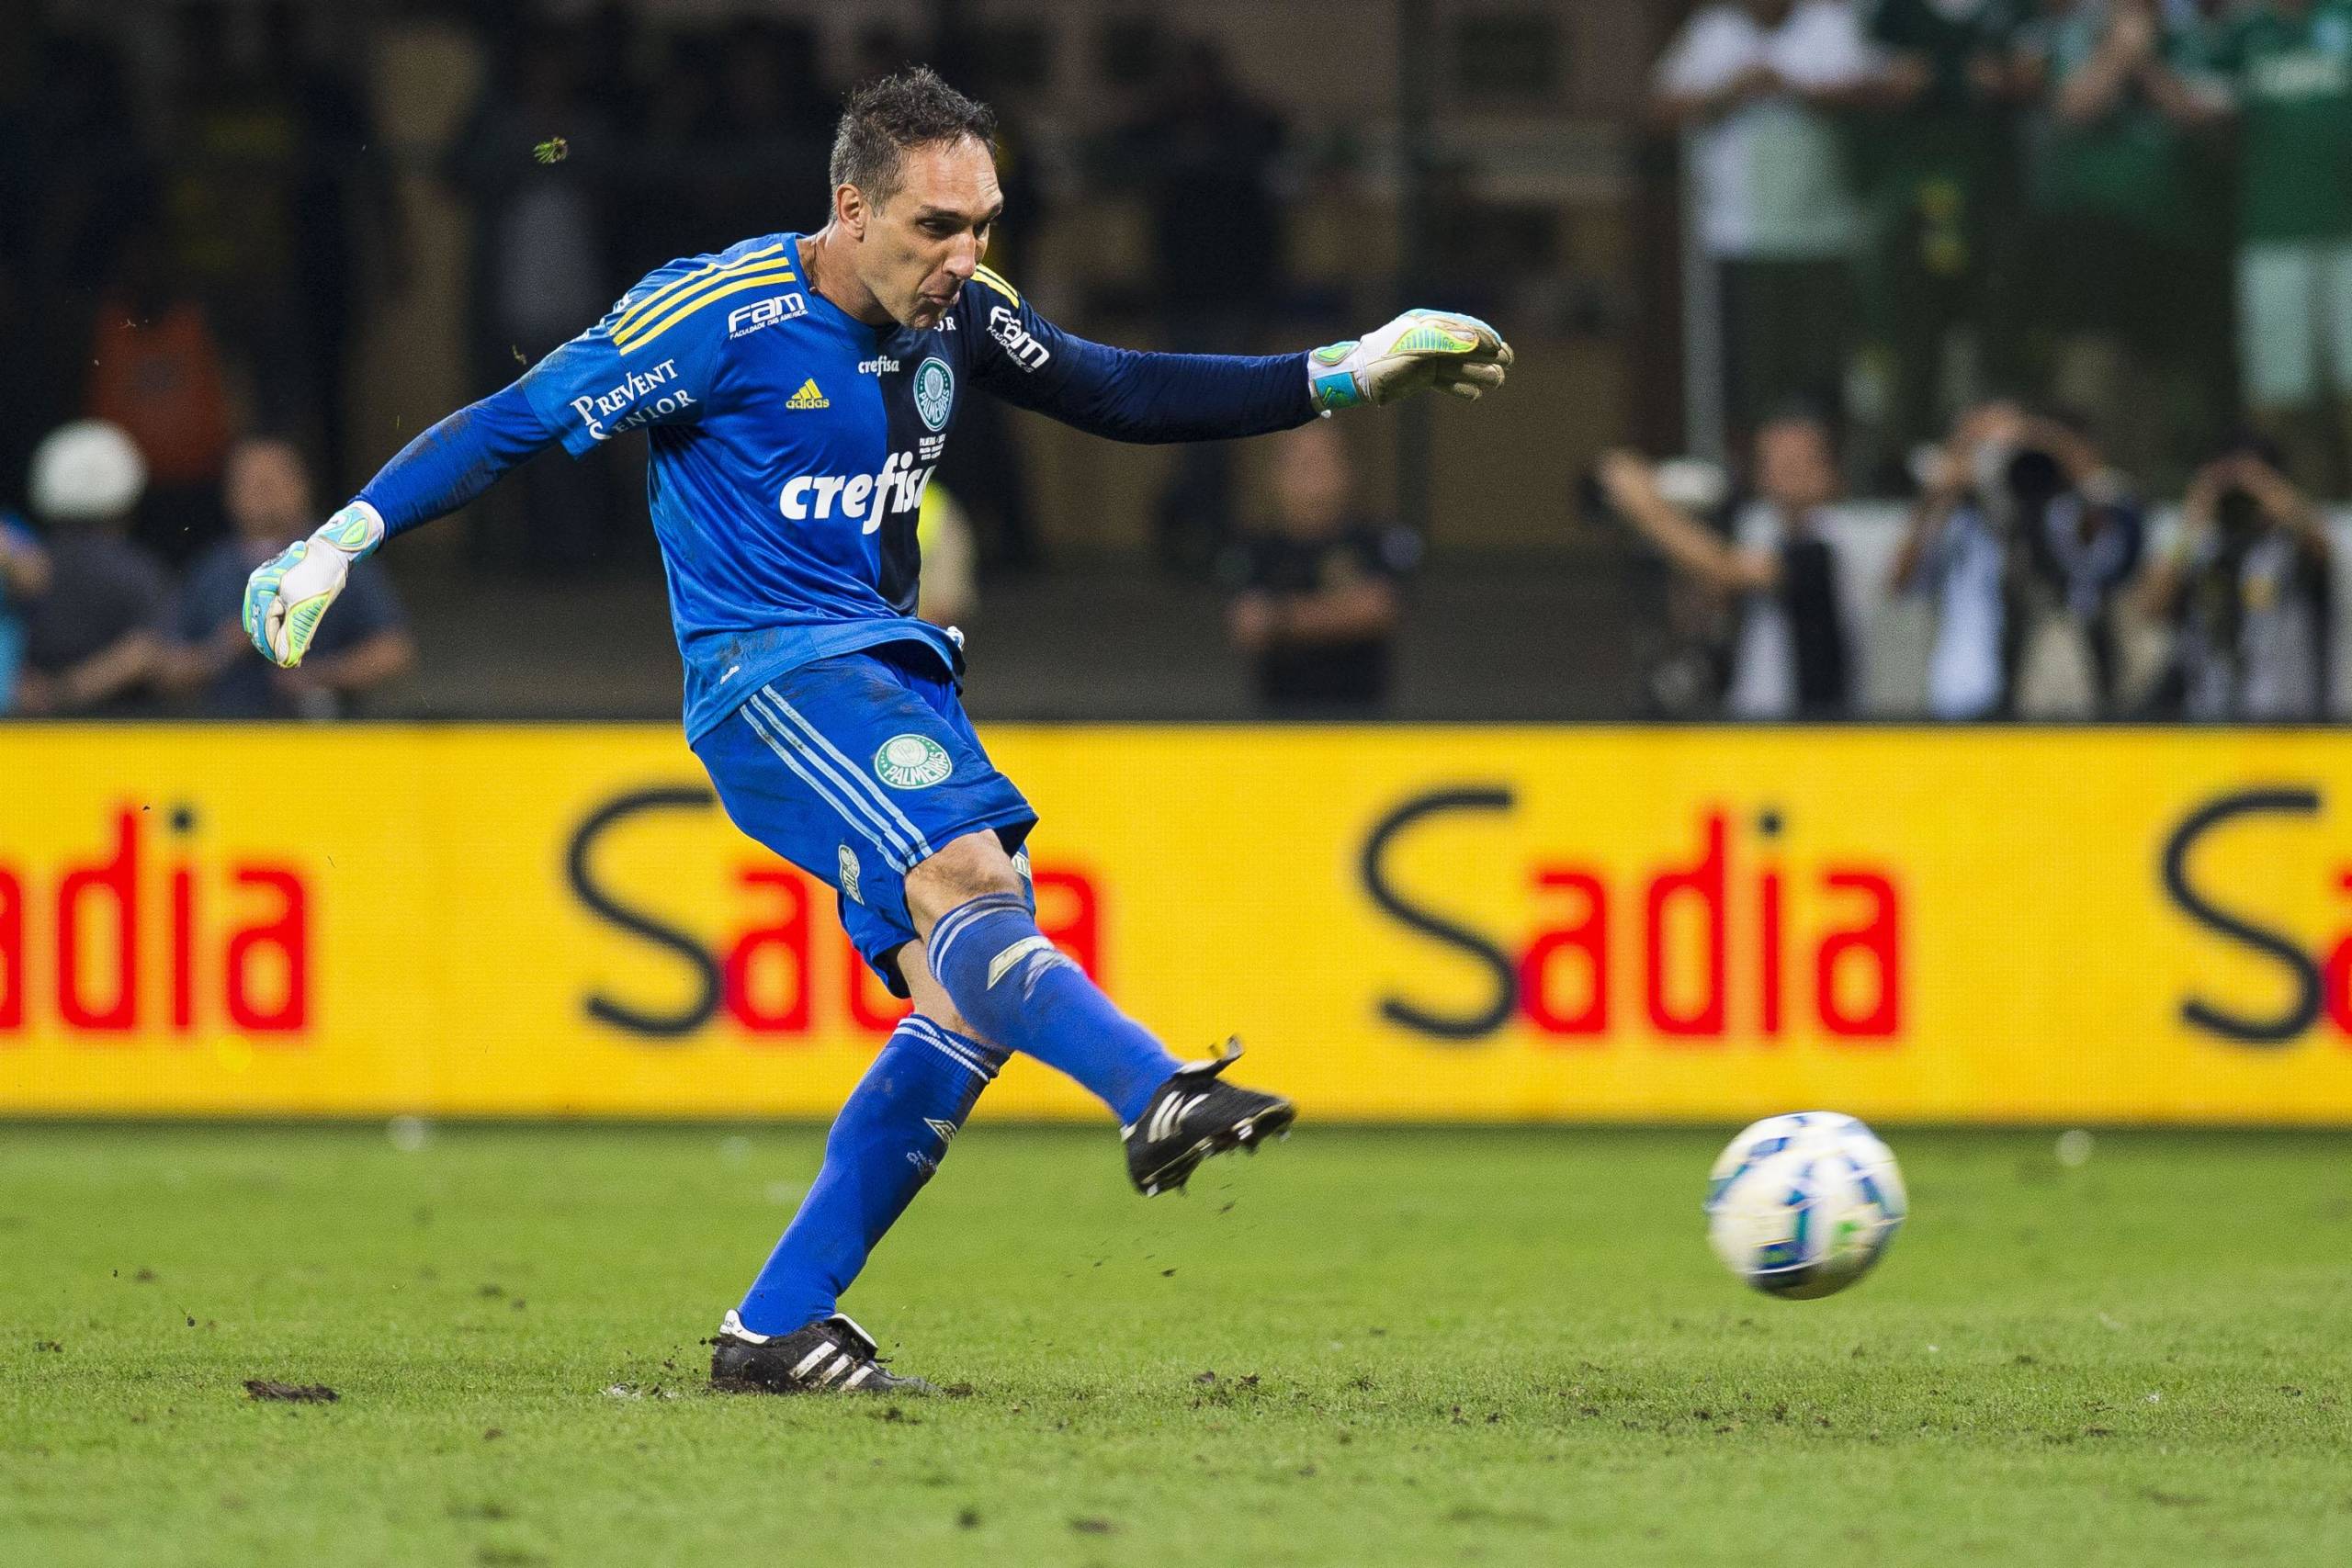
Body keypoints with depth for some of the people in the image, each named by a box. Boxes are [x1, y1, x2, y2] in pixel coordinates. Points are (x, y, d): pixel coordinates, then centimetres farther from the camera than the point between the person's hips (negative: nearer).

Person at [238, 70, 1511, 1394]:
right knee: (964, 881, -30)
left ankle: (779, 1328, -2)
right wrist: (342, 541, -14)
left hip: (891, 672, 8)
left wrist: (1340, 378, 14)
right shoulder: (722, 314, -12)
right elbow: (518, 423, -8)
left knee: (979, 990, -5)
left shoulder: (956, 315, 7)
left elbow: (1117, 394, 20)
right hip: (768, 676, -8)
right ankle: (1158, 1097, -52)